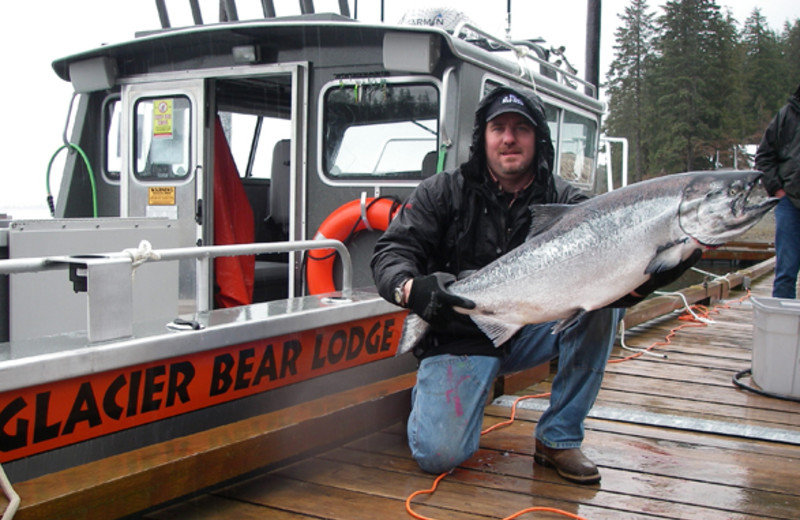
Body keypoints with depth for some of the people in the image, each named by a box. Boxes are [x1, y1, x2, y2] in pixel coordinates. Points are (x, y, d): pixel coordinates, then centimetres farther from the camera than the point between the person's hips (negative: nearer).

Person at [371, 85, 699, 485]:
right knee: (439, 454, -22)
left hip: (532, 333, 3)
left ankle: (559, 438, -10)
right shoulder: (443, 193, -5)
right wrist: (410, 287, -34)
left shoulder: (565, 203, -3)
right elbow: (391, 250, -11)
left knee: (602, 298, -24)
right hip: (459, 338, -3)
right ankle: (430, 393, 17)